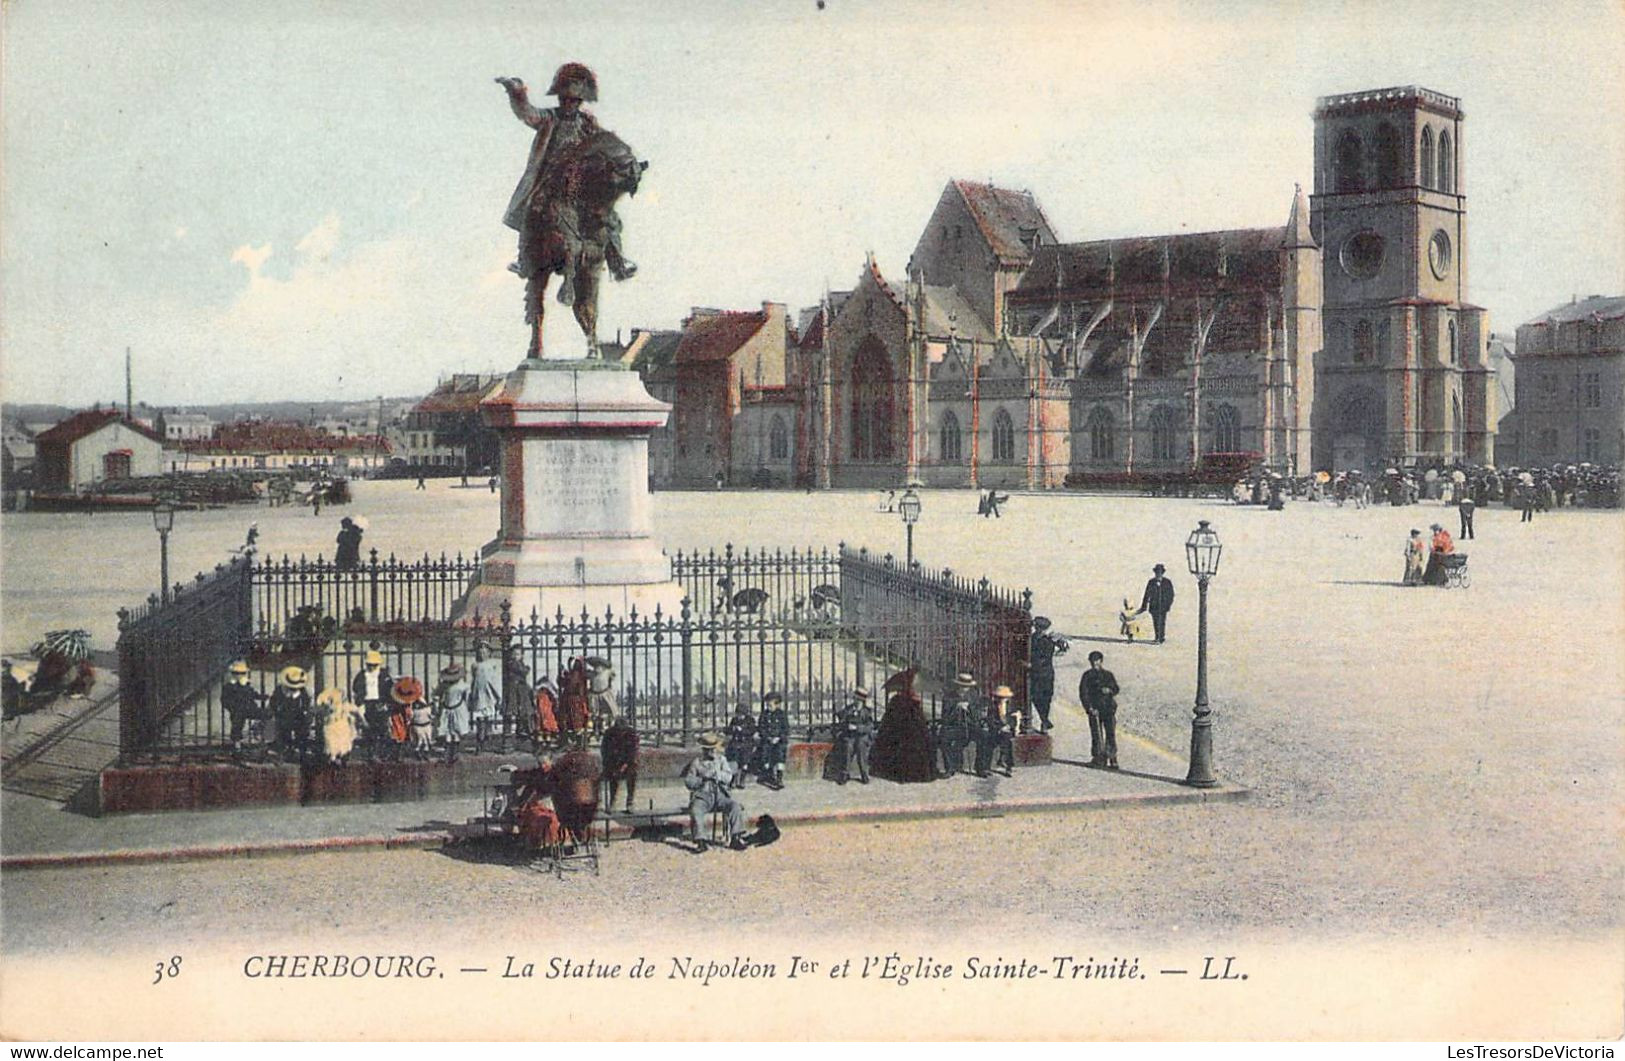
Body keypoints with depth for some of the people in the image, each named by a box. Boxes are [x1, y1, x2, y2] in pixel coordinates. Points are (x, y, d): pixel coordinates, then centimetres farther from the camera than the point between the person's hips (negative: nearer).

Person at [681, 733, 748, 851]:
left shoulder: (721, 760, 18)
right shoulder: (696, 763, 13)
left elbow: (728, 777, 4)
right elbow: (688, 782, 6)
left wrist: (716, 774, -14)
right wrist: (702, 779, -10)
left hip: (720, 795, 1)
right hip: (702, 796, -1)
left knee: (735, 806, -26)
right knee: (695, 810, -32)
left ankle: (735, 838, -25)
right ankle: (699, 841, -28)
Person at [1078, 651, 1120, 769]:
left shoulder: (1109, 675, 15)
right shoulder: (1088, 675, 6)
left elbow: (1116, 689, 13)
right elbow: (1083, 693, 0)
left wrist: (1109, 690, -10)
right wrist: (1089, 707, -11)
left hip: (1109, 708, 2)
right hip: (1095, 709, -2)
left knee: (1111, 734, -2)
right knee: (1097, 735, -6)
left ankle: (1112, 758, 3)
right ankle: (1097, 757, 0)